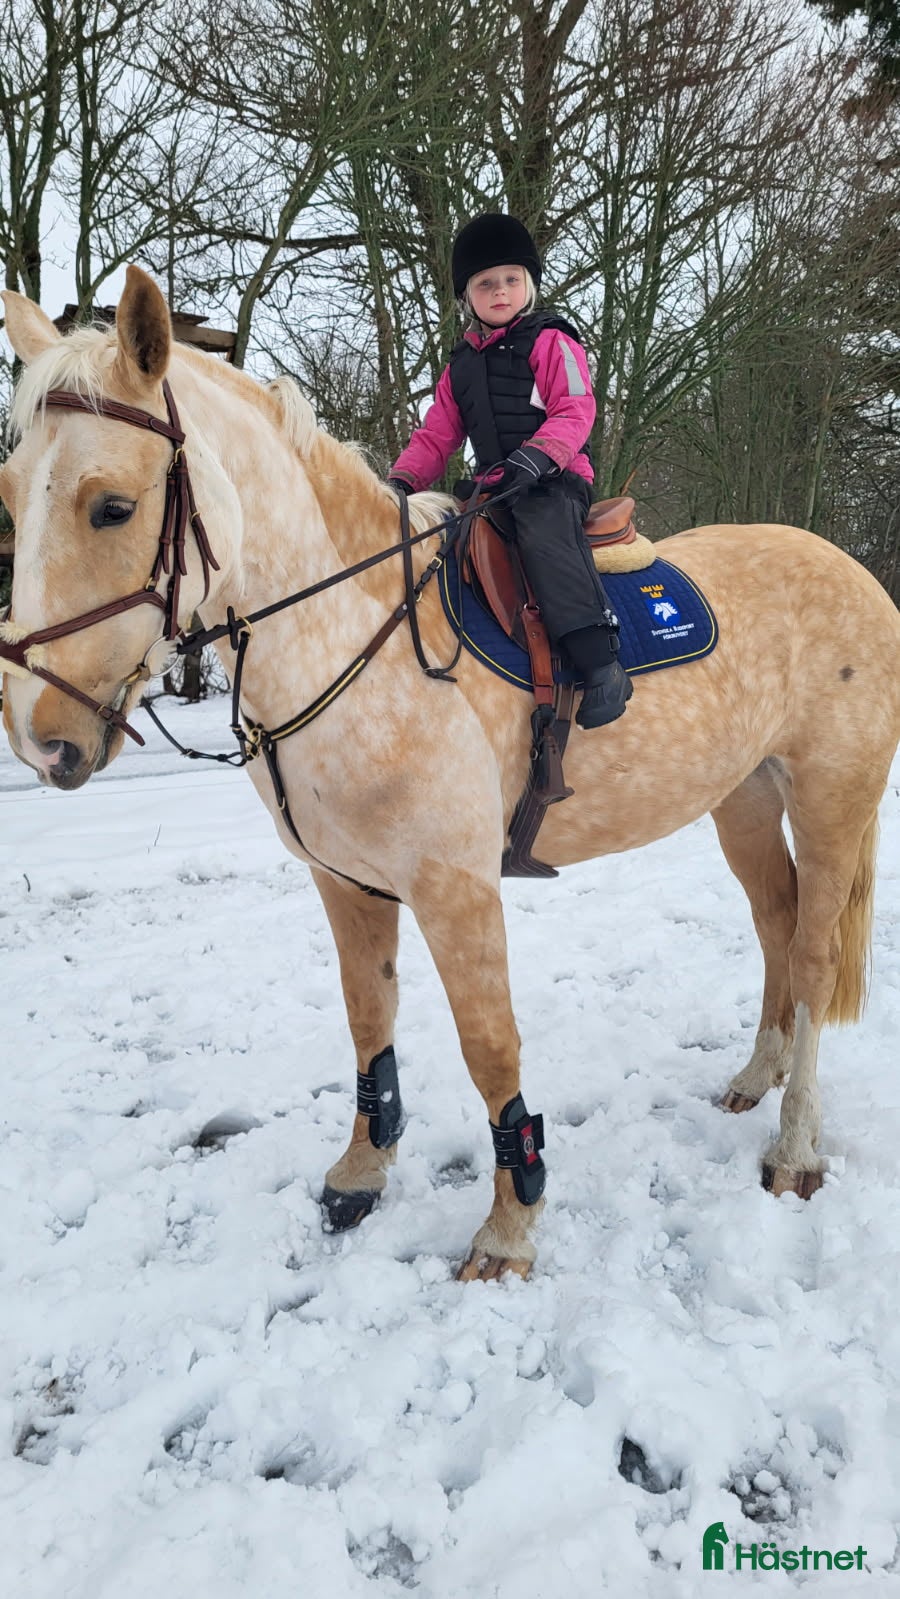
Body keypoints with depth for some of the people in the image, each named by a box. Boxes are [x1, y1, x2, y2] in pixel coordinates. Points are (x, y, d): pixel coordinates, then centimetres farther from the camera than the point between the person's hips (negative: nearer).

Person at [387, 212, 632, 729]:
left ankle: (600, 662, -43)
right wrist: (402, 480, 1)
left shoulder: (551, 342, 3)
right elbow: (437, 436, 19)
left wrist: (536, 457, -28)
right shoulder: (460, 366, 21)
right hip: (494, 488, 8)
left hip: (555, 483, -7)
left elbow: (574, 412, -10)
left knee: (543, 532, -37)